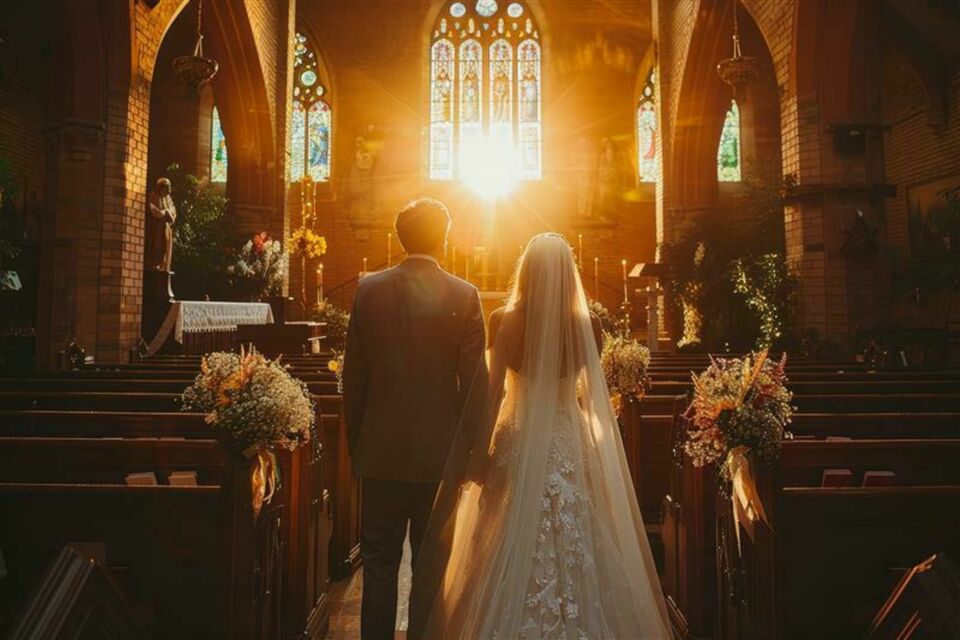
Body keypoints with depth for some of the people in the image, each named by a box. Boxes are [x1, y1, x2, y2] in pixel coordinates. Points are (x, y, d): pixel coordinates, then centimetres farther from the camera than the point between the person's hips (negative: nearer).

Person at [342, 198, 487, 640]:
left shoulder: (368, 290, -2)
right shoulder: (464, 296, -8)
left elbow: (353, 376, 1)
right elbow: (474, 382, -8)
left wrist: (355, 444, 11)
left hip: (382, 450, 2)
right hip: (440, 452, -1)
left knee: (379, 563, 13)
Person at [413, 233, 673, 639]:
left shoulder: (505, 320, -10)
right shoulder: (584, 325, -6)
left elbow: (493, 390, -10)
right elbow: (594, 393, 3)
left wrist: (480, 450, -4)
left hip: (517, 440, -1)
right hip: (569, 441, 1)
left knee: (512, 547, 12)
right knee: (574, 539, 14)